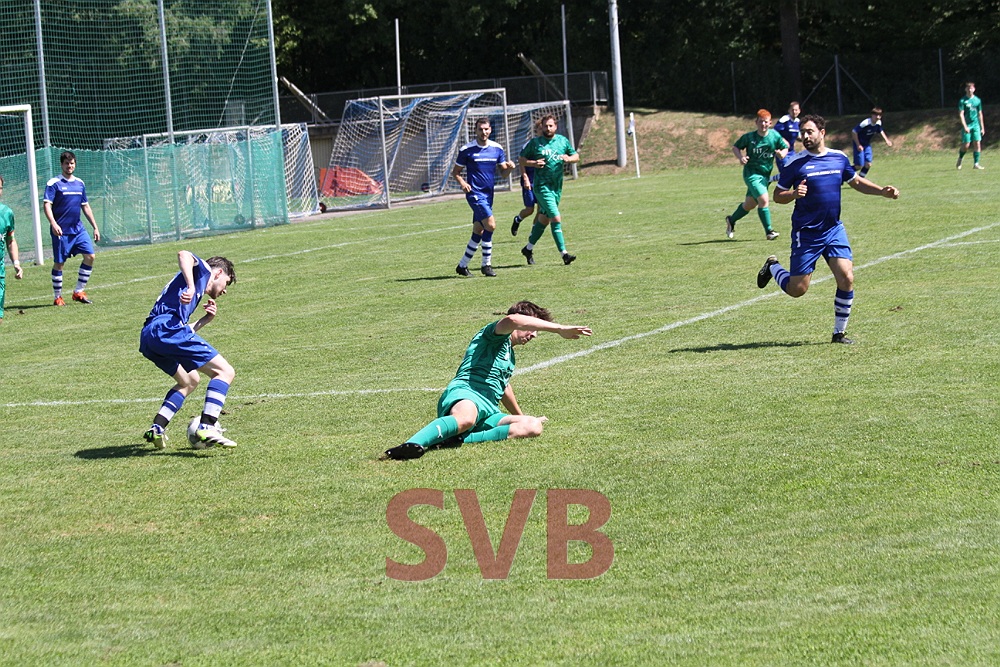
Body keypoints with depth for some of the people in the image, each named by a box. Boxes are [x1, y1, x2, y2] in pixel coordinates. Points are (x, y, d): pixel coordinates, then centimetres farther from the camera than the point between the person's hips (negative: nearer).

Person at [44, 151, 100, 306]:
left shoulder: (79, 183, 12)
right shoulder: (54, 183, -6)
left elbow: (85, 207, 19)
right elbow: (47, 205, -14)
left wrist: (95, 227, 17)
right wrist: (53, 223, -30)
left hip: (78, 229, 5)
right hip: (61, 231, -5)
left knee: (90, 256, -4)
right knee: (59, 263, 0)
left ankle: (78, 292, 6)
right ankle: (58, 297, 11)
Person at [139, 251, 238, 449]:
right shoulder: (202, 270, 15)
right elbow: (184, 255, -9)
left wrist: (205, 320, 25)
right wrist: (191, 287, -21)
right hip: (166, 329, -9)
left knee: (190, 381, 30)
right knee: (225, 372, -7)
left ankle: (157, 428, 18)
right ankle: (207, 427, -23)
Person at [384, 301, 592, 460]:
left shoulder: (509, 354, 35)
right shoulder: (495, 337, 6)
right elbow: (513, 320, -19)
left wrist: (520, 417, 66)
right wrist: (559, 329, -19)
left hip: (489, 412, 9)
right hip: (464, 394, -9)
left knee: (534, 427, -16)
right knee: (466, 418, -44)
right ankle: (412, 445, -61)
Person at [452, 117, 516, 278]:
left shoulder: (497, 149, 7)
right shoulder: (466, 150, -5)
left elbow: (503, 173, 7)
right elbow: (455, 172, 2)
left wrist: (509, 167, -15)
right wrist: (462, 183, -17)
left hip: (489, 194, 5)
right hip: (475, 193, -5)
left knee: (478, 232, 8)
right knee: (490, 224, -19)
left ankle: (462, 266, 21)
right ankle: (486, 264, -9)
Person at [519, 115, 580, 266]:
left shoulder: (563, 141, 9)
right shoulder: (535, 143, -2)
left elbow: (576, 156, 16)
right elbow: (521, 160, 3)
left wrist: (568, 158, -7)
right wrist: (533, 163, -16)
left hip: (557, 186, 5)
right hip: (542, 186, -5)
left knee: (544, 220, 14)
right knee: (556, 219, -15)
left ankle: (528, 248, 30)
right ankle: (564, 254, -15)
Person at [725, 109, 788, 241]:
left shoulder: (775, 135, -4)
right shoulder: (749, 137, -10)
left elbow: (785, 148, 9)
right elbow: (735, 147, 4)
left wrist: (782, 153, -14)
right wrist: (740, 157, -16)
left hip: (765, 174, 5)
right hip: (751, 174, -5)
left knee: (750, 204, 15)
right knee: (763, 200, -21)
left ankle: (731, 220, 41)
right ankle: (769, 231, -11)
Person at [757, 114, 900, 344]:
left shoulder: (839, 158, 4)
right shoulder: (796, 163, -8)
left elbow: (857, 182, 21)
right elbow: (777, 195, -3)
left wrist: (882, 191, 8)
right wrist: (794, 194, -24)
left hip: (834, 229, 3)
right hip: (806, 234, -3)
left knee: (846, 279, -11)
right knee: (797, 289, -1)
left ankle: (839, 332, 5)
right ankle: (773, 267, 32)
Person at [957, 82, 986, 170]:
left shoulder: (977, 100, 9)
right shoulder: (963, 101, -4)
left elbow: (980, 114, 15)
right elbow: (961, 114, -8)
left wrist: (982, 127, 13)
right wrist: (965, 126, -17)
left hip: (976, 125, 3)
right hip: (967, 125, -3)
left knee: (977, 143, -6)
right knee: (966, 145, -5)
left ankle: (976, 163, -2)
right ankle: (960, 159, 21)